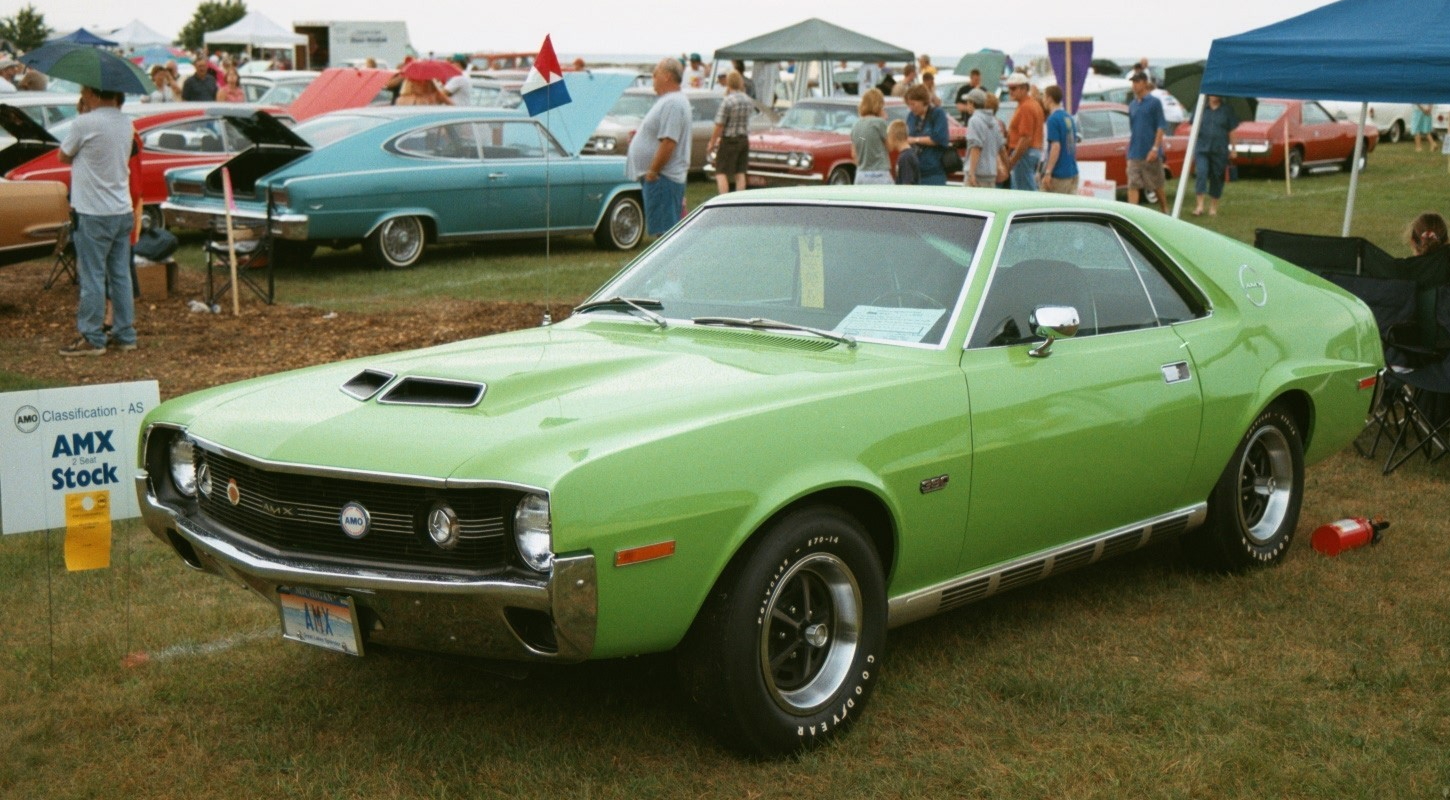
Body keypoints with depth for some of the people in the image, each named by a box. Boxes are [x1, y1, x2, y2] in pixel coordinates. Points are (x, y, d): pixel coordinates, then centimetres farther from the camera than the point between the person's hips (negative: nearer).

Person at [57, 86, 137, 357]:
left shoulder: (84, 124, -16)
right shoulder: (126, 123, 5)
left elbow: (64, 157, -3)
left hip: (94, 214, -7)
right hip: (122, 212, 7)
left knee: (92, 277, 0)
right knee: (121, 275, 11)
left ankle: (91, 338, 5)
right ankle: (125, 334, 16)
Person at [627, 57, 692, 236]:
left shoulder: (672, 103, -17)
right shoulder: (669, 101, 18)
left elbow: (668, 142, -24)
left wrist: (652, 171, -20)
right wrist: (639, 136, 12)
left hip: (663, 179, -11)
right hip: (663, 177, 11)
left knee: (664, 230, -10)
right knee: (664, 230, 13)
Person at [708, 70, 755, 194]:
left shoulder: (727, 101, -18)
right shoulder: (749, 100, 3)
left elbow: (719, 125, -18)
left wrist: (712, 142, -6)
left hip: (729, 141, -6)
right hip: (744, 139, 7)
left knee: (721, 173, -3)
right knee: (740, 173, 11)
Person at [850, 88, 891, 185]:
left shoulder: (856, 125, 8)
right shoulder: (879, 123, -11)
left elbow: (854, 154, 12)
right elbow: (889, 146, 2)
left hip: (861, 175, 7)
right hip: (879, 175, -7)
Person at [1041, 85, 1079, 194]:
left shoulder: (1053, 119, -13)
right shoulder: (1069, 118, 13)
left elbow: (1056, 147, -19)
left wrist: (1048, 172, -20)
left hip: (1058, 174, -8)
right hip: (1072, 172, 8)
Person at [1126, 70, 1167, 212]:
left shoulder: (1154, 102, -4)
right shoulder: (1132, 105, 11)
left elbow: (1160, 127, -8)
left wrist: (1155, 148, -17)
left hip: (1150, 153, -4)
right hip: (1134, 154, 4)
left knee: (1157, 185, 8)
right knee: (1132, 185, -6)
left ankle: (1165, 211, 24)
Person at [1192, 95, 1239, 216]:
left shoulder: (1227, 110, 4)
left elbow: (1232, 131, 6)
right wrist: (1192, 148, 10)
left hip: (1219, 150, 0)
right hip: (1202, 148, 0)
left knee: (1217, 177, 6)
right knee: (1201, 173, -17)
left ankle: (1213, 207, 18)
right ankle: (1199, 205, -19)